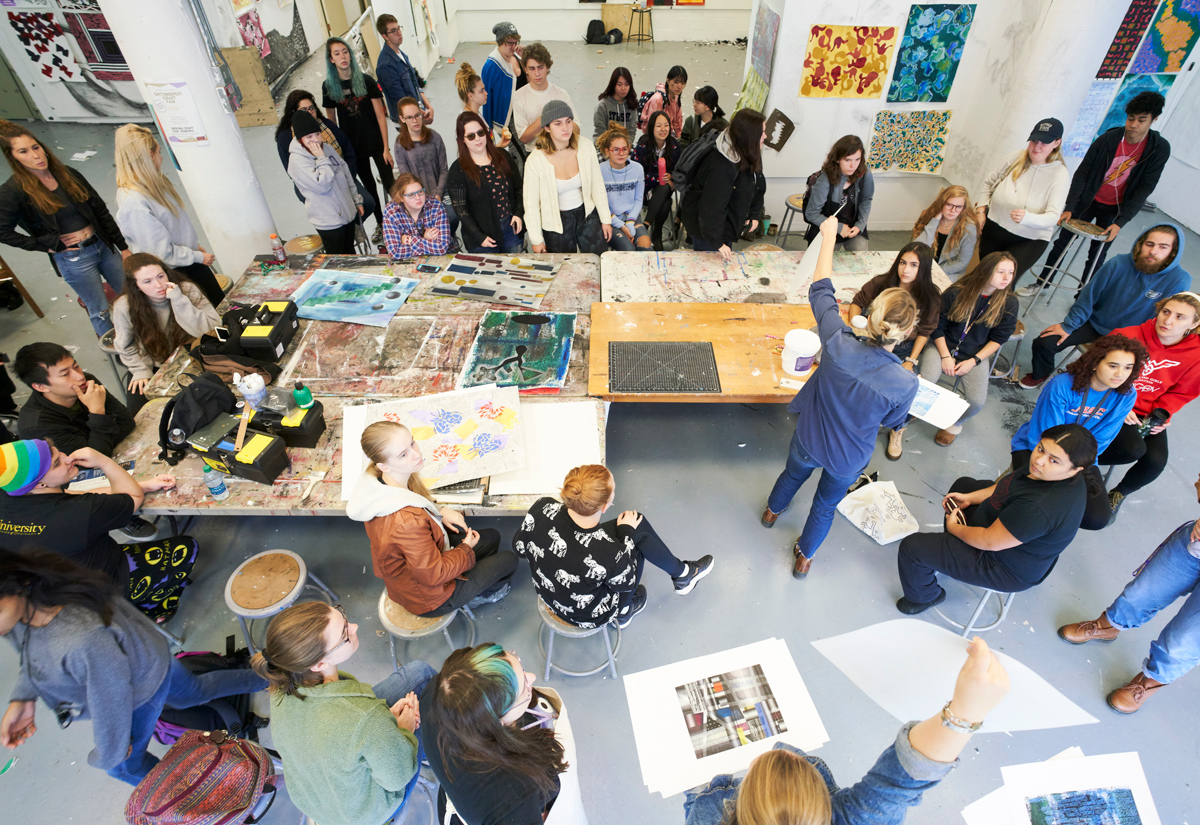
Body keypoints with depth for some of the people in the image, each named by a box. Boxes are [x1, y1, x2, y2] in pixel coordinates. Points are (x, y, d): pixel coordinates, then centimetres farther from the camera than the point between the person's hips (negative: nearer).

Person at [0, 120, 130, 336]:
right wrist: (47, 245, -9)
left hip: (103, 246, 4)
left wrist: (123, 247, 3)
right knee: (100, 311, 6)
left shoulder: (68, 174, 2)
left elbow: (101, 212, 4)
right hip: (72, 259, -4)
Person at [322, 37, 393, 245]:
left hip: (375, 142, -2)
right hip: (352, 146, 2)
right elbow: (331, 120, 7)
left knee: (389, 185, -7)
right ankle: (380, 224, 29)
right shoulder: (329, 86, -2)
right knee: (369, 186, 14)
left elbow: (380, 115, -6)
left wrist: (386, 147, -10)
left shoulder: (366, 80, -6)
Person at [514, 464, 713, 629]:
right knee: (639, 530, 10)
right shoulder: (609, 553, -40)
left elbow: (520, 547, -8)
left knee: (639, 526, 10)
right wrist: (627, 533, -4)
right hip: (589, 616, -4)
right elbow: (626, 583, -16)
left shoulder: (542, 508, -29)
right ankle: (682, 574, 38)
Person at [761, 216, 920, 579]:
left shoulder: (839, 345, -34)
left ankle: (773, 510, 69)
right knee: (826, 504, 29)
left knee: (793, 474, 35)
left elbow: (820, 290, -17)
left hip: (808, 441, 1)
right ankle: (804, 556, 55)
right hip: (849, 458, -1)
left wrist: (829, 236, -5)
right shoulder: (905, 383, -33)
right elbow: (892, 422, -10)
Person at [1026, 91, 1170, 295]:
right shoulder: (1107, 139, -14)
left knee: (1097, 255, 3)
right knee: (1062, 242, 5)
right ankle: (1042, 282, 22)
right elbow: (1082, 172, -10)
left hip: (1114, 209, 0)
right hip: (1088, 200, 1)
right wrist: (1069, 208, -17)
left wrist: (1120, 222, -21)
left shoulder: (1159, 148, -13)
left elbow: (1145, 188, -13)